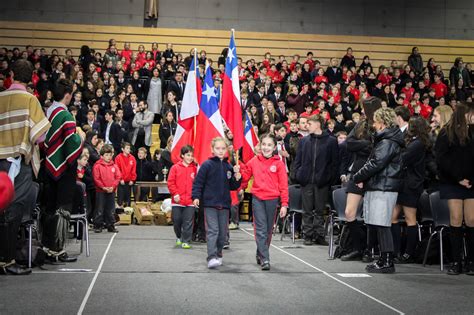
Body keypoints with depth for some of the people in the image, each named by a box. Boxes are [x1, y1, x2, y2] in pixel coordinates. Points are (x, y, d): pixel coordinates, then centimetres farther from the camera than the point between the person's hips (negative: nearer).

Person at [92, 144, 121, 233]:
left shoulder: (114, 166, 7)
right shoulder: (97, 166, -6)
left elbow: (118, 177, 3)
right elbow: (96, 178, -10)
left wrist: (113, 186, -9)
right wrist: (103, 187, -15)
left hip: (111, 191, 4)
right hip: (101, 191, -4)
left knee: (110, 210, 10)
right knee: (99, 210, 1)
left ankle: (110, 225, 17)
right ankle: (97, 226, 8)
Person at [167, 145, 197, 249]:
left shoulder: (195, 168, 5)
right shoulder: (175, 167, 1)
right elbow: (170, 182, -1)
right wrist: (175, 194, -8)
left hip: (190, 201, 0)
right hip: (177, 200, 0)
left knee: (188, 222, -1)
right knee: (177, 220, 10)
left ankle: (186, 241, 7)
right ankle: (179, 237, 34)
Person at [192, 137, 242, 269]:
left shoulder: (229, 167, 10)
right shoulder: (207, 165, -5)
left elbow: (233, 186, 12)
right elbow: (198, 182, -6)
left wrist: (237, 177, -5)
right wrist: (196, 197, -16)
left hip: (224, 204, 5)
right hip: (210, 203, -5)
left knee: (223, 232, 11)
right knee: (212, 230, -12)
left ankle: (218, 255, 26)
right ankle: (211, 258, -16)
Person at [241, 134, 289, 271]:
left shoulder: (278, 163, -1)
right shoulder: (254, 161, 4)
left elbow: (283, 185, -1)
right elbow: (244, 176, 12)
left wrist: (284, 204, -5)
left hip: (272, 199, 0)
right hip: (257, 199, 0)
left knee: (268, 230, 12)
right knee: (261, 229, -6)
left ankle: (260, 254, 30)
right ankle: (264, 259, -5)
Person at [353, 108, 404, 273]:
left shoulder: (388, 142, -13)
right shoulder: (384, 139, 20)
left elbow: (376, 163, -19)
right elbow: (373, 162, 20)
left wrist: (358, 177, -7)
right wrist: (363, 178, 6)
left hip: (383, 188, -10)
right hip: (379, 186, 10)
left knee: (382, 225, -8)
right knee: (381, 226, 11)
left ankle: (387, 262, -5)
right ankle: (385, 260, 17)